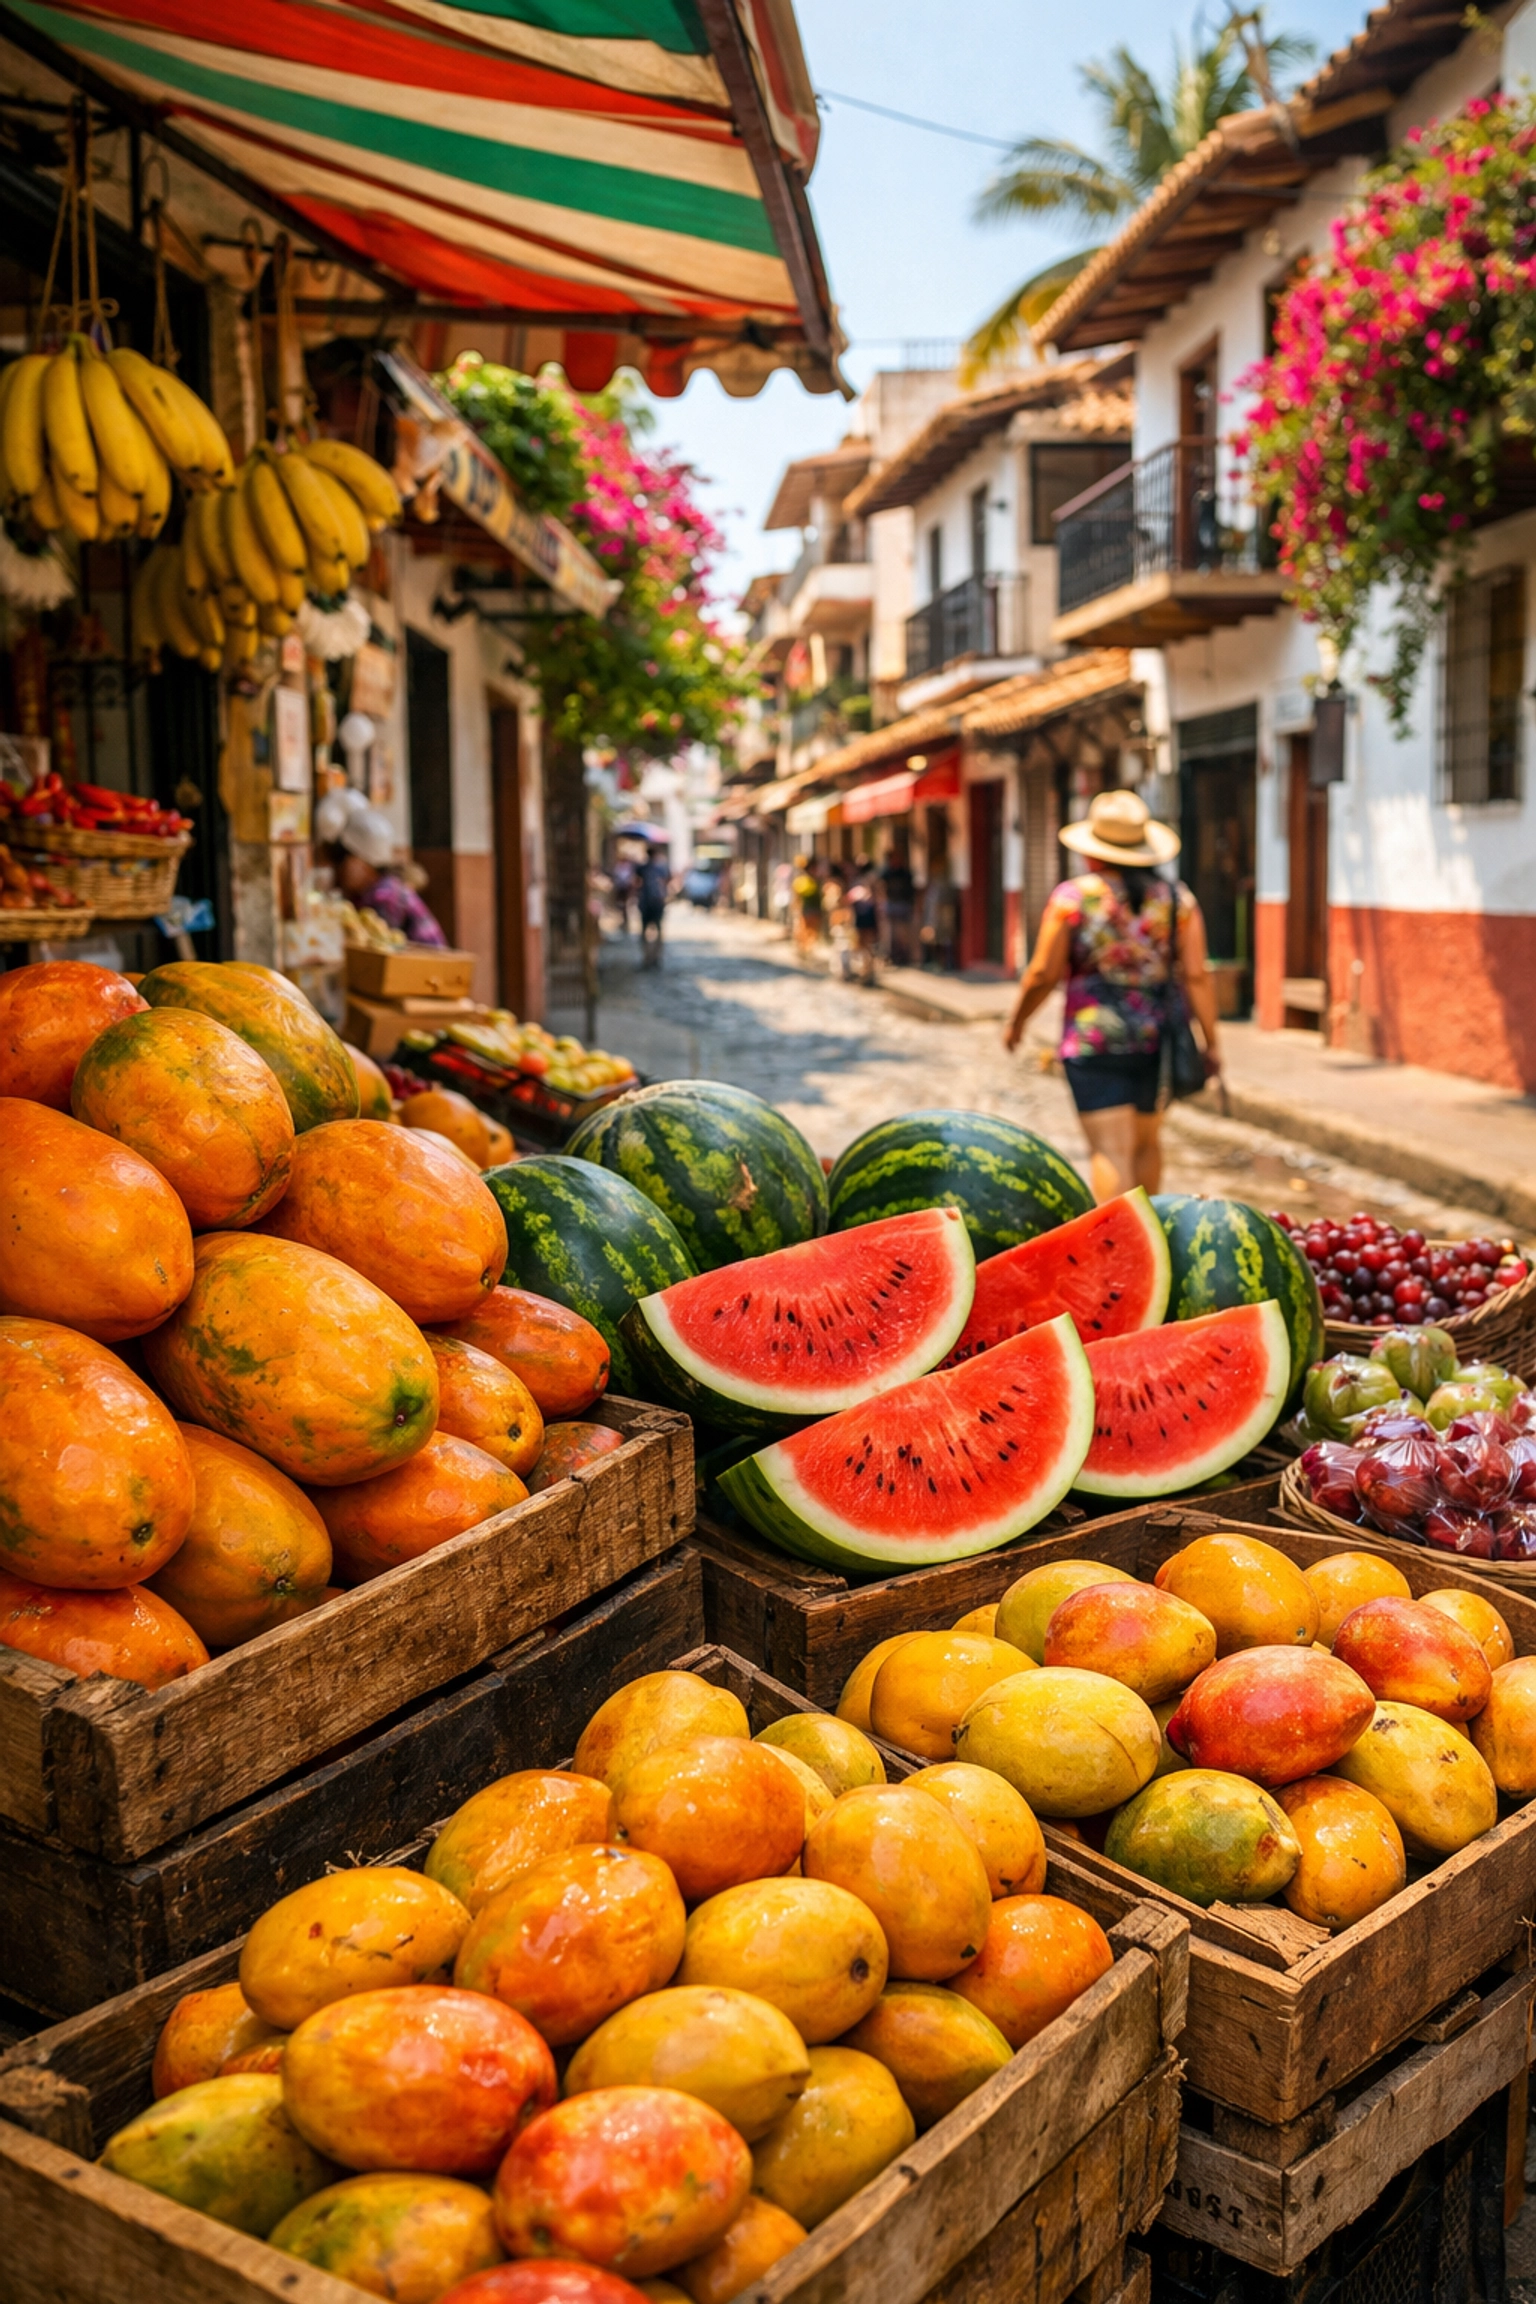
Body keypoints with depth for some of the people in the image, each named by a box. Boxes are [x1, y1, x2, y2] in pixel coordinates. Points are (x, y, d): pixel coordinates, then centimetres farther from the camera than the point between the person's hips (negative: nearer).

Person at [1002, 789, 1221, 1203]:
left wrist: (1016, 1021, 10)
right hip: (1156, 1040, 4)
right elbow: (1196, 975, -3)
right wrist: (1211, 1041, 1)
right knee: (1146, 1141, 21)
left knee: (1111, 1150, -6)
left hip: (1093, 1040, -4)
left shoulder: (1073, 896, -6)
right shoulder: (1176, 898, 3)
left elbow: (1043, 974, -5)